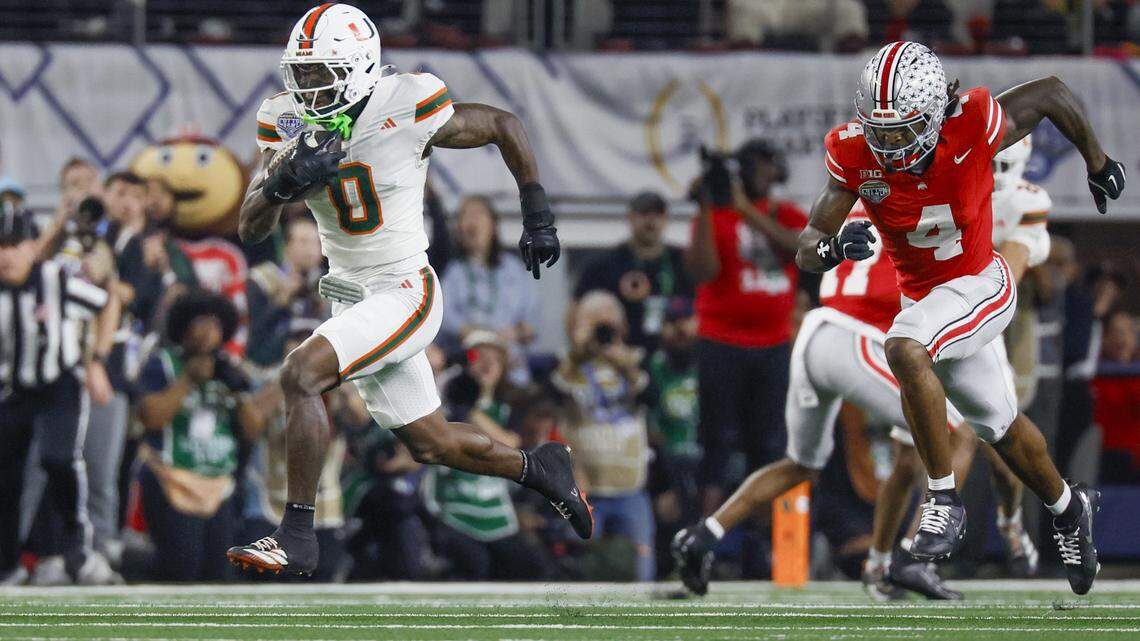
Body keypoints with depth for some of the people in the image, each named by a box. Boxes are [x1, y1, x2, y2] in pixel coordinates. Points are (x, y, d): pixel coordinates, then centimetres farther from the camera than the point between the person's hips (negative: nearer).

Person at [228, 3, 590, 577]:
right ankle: (540, 469, 40)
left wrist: (537, 215, 2)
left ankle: (297, 537, -17)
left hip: (403, 294, -7)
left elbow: (504, 127, -2)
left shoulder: (406, 111, -18)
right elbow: (250, 229, -5)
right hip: (352, 297, 7)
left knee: (299, 376, -24)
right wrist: (282, 181, -26)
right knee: (429, 444, 16)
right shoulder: (288, 124, -4)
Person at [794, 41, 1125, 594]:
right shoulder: (854, 155, -21)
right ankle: (1069, 511, 48)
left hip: (979, 285, -5)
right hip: (921, 296, 5)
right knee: (1000, 428, 21)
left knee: (904, 348, -33)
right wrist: (832, 247, -45)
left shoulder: (973, 127, -29)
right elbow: (806, 251, -19)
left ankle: (943, 500, -23)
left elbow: (1052, 94, -9)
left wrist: (1097, 164, 7)